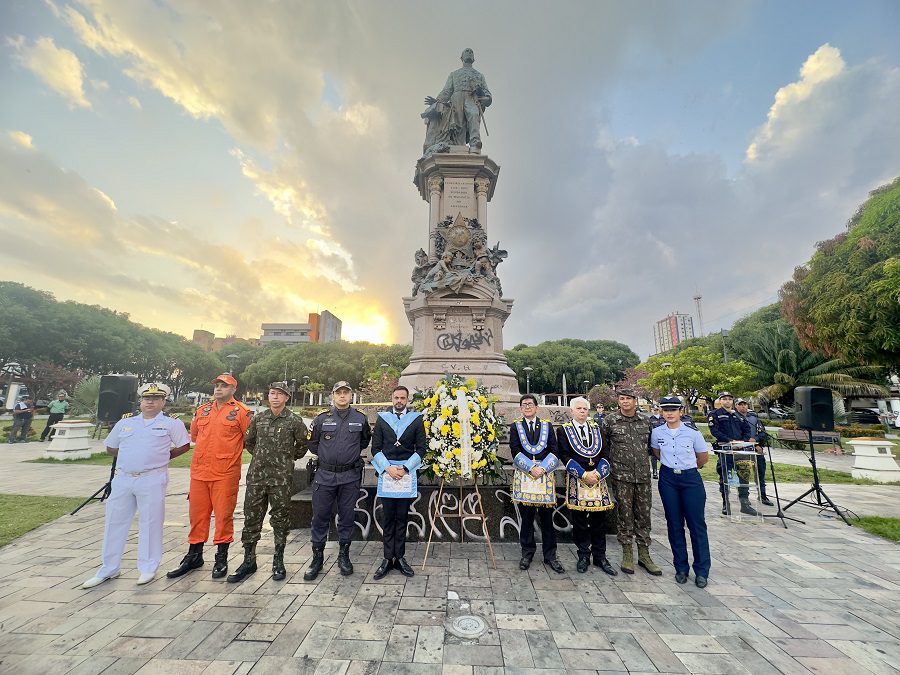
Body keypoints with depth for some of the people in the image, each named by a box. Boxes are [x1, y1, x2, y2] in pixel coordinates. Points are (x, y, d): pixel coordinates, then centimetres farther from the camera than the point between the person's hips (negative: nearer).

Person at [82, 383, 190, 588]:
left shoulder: (171, 423, 0)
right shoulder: (125, 423, 12)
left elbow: (184, 446, 3)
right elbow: (110, 447, 23)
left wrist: (163, 457, 2)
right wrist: (129, 457, 11)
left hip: (152, 479, -4)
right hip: (122, 478, 5)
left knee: (150, 523, 2)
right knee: (115, 522, 12)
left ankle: (148, 569, 16)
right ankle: (108, 569, 29)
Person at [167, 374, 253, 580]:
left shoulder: (242, 412, -6)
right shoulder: (202, 410, 12)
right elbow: (194, 435, 25)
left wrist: (230, 452, 3)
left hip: (225, 474, -5)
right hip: (198, 472, 5)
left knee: (223, 515, 3)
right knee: (197, 514, 15)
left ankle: (221, 557, 18)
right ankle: (194, 555, 31)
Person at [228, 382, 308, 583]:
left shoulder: (294, 421, -5)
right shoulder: (258, 419, 6)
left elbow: (303, 444, 6)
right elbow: (248, 442, 20)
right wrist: (261, 456, 14)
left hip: (282, 478, -3)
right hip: (256, 476, 3)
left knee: (280, 519, 6)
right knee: (251, 518, 10)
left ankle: (278, 561, 22)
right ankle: (249, 561, 26)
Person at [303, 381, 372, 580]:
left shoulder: (360, 419, 1)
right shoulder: (322, 419, 0)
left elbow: (365, 440, 18)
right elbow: (312, 443, 12)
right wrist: (326, 455, 8)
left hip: (350, 476, 0)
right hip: (325, 475, 0)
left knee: (347, 517, 10)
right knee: (320, 517, 7)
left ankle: (344, 556, 26)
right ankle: (317, 557, 23)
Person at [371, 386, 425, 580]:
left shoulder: (416, 419, 2)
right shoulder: (382, 419, 5)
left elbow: (421, 449, 1)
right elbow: (375, 448, 3)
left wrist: (405, 468, -9)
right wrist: (387, 468, -9)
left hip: (407, 473, 0)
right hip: (386, 472, 0)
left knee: (402, 518, 8)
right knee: (388, 518, 6)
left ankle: (400, 557, 20)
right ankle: (388, 558, 17)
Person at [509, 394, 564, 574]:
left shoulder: (547, 425, 9)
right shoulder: (515, 426, 5)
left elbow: (554, 451, 2)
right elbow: (515, 451, -4)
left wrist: (543, 468, -12)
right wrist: (531, 468, -14)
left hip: (545, 475, 1)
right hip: (524, 476, -1)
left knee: (547, 517, 6)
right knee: (526, 516, 7)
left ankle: (550, 556, 20)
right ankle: (527, 553, 23)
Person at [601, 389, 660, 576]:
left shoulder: (645, 420, 4)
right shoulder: (609, 420, -5)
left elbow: (650, 443, 18)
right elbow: (601, 445, 4)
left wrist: (644, 457, 11)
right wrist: (612, 462, 2)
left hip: (643, 475, 3)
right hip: (621, 476, -3)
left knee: (643, 515, 11)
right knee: (624, 515, 5)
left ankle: (644, 554, 25)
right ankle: (627, 554, 20)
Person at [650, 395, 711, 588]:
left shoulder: (692, 433, -9)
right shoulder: (656, 433, -3)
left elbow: (704, 457, 7)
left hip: (691, 479, -1)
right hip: (668, 479, 2)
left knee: (697, 524, 2)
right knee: (674, 524, 8)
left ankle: (702, 571, 16)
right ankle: (681, 568, 21)